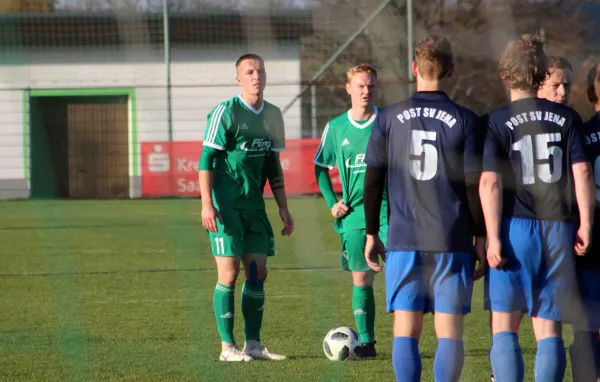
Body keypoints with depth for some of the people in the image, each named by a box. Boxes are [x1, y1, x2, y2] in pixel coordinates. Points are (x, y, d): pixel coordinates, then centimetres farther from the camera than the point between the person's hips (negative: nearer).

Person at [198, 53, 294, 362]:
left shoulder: (272, 116, 10)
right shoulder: (225, 113, -9)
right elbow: (206, 160, -11)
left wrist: (283, 208, 15)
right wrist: (207, 205, -18)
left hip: (254, 204, 6)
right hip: (226, 205, -6)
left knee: (257, 273, 5)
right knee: (229, 274, -6)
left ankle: (254, 344, 12)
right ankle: (227, 347, 0)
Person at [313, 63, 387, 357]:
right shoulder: (336, 127, 5)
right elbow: (321, 167, 16)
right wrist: (332, 202, 5)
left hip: (388, 210, -2)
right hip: (354, 213, 2)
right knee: (361, 279, 5)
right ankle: (366, 342, 12)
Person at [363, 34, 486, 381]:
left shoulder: (389, 118, 3)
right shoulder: (464, 121, -2)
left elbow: (373, 181, 5)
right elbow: (474, 185, -2)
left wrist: (371, 234, 14)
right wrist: (481, 238, 6)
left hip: (403, 241, 1)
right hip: (453, 243, -1)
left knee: (406, 332, 3)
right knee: (450, 332, 2)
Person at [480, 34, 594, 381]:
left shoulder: (497, 122, -1)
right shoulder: (567, 118, 7)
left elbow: (490, 183, -9)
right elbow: (582, 172, 1)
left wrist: (493, 237, -9)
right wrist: (586, 225, 2)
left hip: (515, 226, -2)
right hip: (558, 229, 3)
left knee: (504, 329, 2)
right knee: (549, 330, 5)